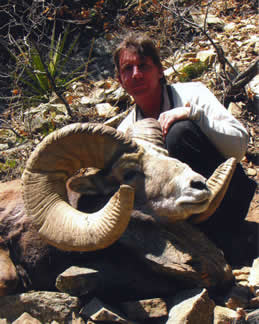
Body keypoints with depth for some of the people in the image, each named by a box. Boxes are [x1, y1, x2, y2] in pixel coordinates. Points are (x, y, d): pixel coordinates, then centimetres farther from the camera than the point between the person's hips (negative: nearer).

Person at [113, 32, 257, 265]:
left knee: (180, 131, -26)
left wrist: (193, 113, -26)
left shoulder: (191, 95, -6)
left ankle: (210, 236, -22)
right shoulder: (125, 132, 5)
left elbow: (239, 146, -16)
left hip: (227, 201, -3)